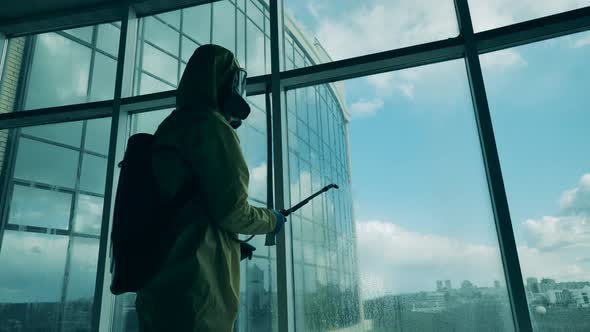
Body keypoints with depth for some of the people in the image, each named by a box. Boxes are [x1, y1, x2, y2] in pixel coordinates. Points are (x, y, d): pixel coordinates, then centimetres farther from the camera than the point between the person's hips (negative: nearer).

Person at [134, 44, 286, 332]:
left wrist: (230, 245, 28)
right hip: (196, 289, -9)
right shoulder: (211, 125, -9)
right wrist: (272, 220, 6)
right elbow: (232, 211, -14)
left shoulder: (169, 129, 17)